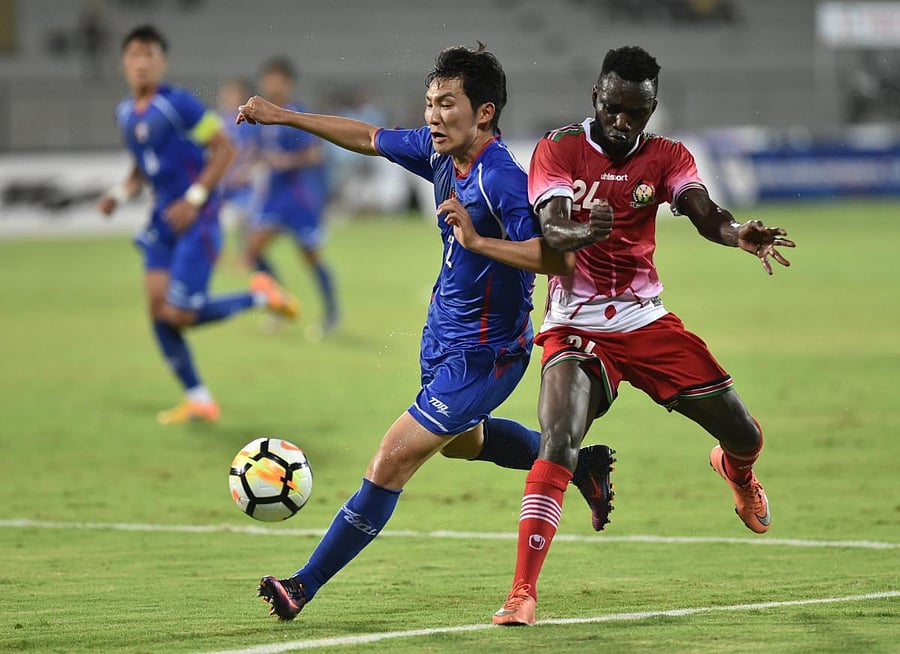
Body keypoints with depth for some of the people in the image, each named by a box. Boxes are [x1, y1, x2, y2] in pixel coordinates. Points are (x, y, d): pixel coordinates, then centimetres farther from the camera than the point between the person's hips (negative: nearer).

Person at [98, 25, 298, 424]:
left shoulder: (178, 104, -14)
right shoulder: (125, 114, 9)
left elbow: (224, 149, -12)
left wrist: (194, 199, -18)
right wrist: (121, 192, 4)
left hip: (196, 220, -7)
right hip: (163, 218, 7)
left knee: (179, 314, -13)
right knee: (157, 306, -2)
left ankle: (259, 296, 9)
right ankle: (198, 399, 8)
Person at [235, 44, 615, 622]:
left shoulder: (503, 179, -29)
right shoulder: (441, 152, -5)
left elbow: (560, 260, -36)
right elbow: (368, 138, 12)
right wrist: (283, 116, 10)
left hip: (482, 353, -10)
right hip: (445, 335, 10)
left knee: (394, 460, -11)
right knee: (462, 440, 34)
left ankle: (307, 584, -5)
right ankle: (581, 464, 50)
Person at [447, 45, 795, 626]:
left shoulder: (667, 158, 2)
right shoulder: (559, 149, -7)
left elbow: (707, 216, -15)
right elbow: (551, 231, -22)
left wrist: (740, 233, -39)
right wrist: (586, 233, -46)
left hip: (647, 321, 4)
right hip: (576, 325, -3)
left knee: (746, 438, 6)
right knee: (558, 442, -27)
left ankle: (736, 470, 47)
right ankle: (523, 592, -26)